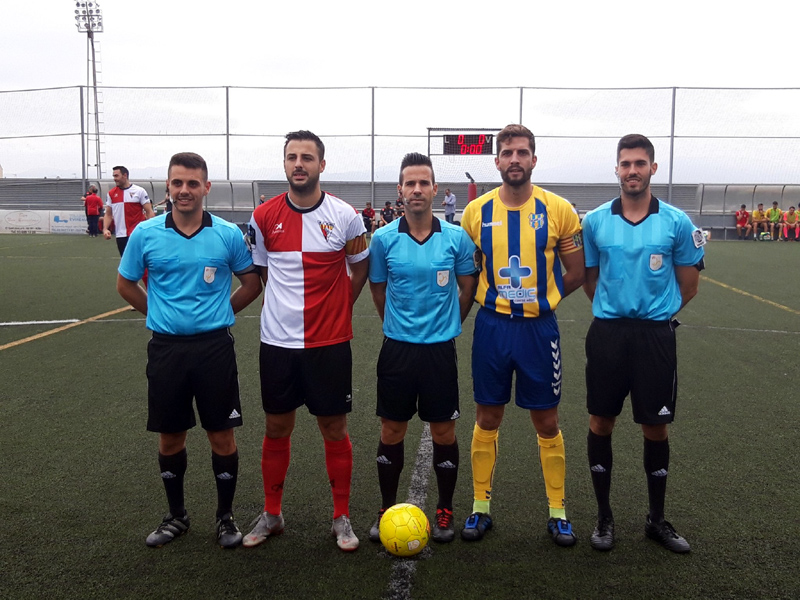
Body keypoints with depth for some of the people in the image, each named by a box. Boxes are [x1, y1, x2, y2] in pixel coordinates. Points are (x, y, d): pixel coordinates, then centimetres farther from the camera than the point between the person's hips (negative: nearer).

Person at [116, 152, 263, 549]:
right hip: (166, 346, 1)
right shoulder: (146, 234, -1)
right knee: (170, 437, 11)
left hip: (215, 346, -1)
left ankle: (225, 516, 23)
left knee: (222, 435, 3)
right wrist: (161, 313, 9)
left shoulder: (228, 234, -4)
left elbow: (252, 283, 8)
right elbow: (125, 284, 13)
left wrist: (217, 313, 8)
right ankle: (176, 516, 31)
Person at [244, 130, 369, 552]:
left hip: (329, 341, -1)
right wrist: (287, 304, 9)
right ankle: (271, 514, 30)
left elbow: (361, 267, 10)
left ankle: (342, 517, 23)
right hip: (277, 340, 2)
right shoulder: (264, 216, -1)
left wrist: (337, 308, 6)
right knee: (277, 428, 12)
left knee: (334, 429, 7)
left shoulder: (344, 216, -5)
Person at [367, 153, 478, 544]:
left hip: (440, 348, 0)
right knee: (392, 430, 8)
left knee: (443, 431, 7)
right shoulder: (383, 239, -2)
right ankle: (387, 510, 24)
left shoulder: (457, 237, -2)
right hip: (396, 347, 1)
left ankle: (445, 511, 25)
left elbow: (467, 288, 11)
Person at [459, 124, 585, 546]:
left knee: (547, 423, 8)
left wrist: (539, 299, 4)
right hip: (491, 327, 1)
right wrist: (496, 300, 5)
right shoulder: (477, 211, 0)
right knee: (487, 420, 10)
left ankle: (557, 512, 24)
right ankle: (480, 507, 24)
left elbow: (576, 274, 5)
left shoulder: (558, 210, -3)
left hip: (539, 328, -1)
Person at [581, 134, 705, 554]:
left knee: (655, 427, 7)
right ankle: (604, 515, 22)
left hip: (656, 334, -1)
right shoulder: (595, 221, 1)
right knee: (601, 423, 5)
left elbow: (688, 286, 6)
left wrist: (656, 312, 8)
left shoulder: (676, 223, -2)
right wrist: (614, 309, 10)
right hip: (607, 331, 1)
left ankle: (657, 519, 26)